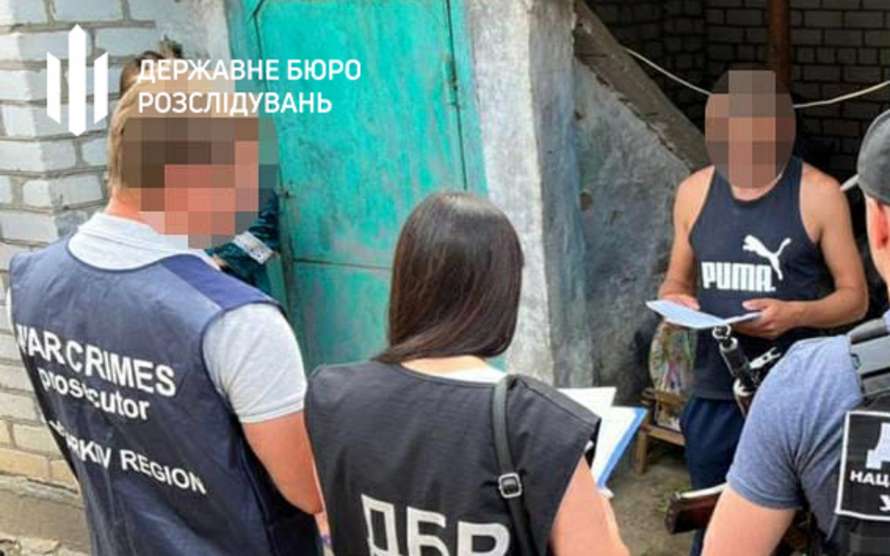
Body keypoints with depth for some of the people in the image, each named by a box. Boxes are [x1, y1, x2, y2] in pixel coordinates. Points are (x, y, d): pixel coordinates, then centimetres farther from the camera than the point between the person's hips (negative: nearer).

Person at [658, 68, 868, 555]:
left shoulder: (818, 194, -7)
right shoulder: (694, 191, 4)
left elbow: (855, 296, -3)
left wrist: (795, 313, -22)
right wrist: (673, 300, -8)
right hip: (712, 396, 4)